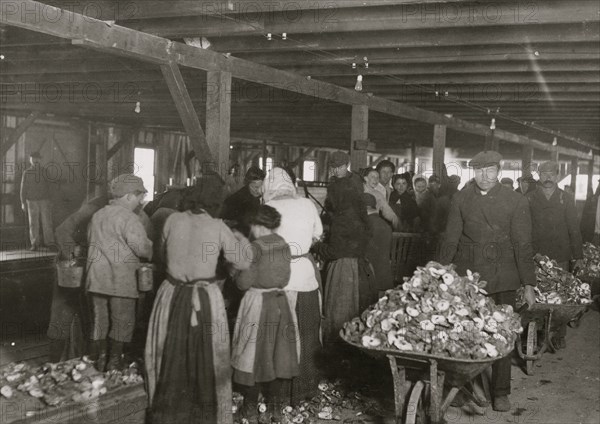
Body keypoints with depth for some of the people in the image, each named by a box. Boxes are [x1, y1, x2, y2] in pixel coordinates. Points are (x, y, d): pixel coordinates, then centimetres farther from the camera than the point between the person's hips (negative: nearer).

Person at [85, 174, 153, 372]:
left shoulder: (97, 215, 12)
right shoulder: (129, 218, -13)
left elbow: (90, 239, 18)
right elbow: (142, 248, -18)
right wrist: (154, 251, 1)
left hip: (96, 277, 7)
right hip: (121, 280, -7)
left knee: (99, 323, 15)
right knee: (122, 324, 5)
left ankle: (98, 364, 20)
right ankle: (113, 367, 7)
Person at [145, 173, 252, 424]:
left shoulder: (173, 220, -5)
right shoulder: (218, 228, -11)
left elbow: (164, 255, 9)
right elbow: (243, 262, -6)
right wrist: (240, 238, 11)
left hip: (172, 297, 2)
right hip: (205, 300, -2)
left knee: (170, 357, 17)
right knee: (205, 359, 14)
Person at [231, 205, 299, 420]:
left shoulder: (255, 247, -16)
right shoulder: (284, 245, 2)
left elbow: (244, 283, -15)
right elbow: (284, 278, 8)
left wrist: (237, 275, 5)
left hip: (257, 302, -5)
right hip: (280, 301, 5)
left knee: (253, 351, 8)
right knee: (277, 351, 14)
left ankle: (250, 403, 18)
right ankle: (275, 401, 21)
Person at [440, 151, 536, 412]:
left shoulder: (516, 203, -2)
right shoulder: (460, 199, 4)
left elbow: (523, 246, -1)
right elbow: (451, 240, 8)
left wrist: (528, 285, -4)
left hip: (502, 281, -1)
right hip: (466, 276, 1)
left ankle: (500, 393, 16)